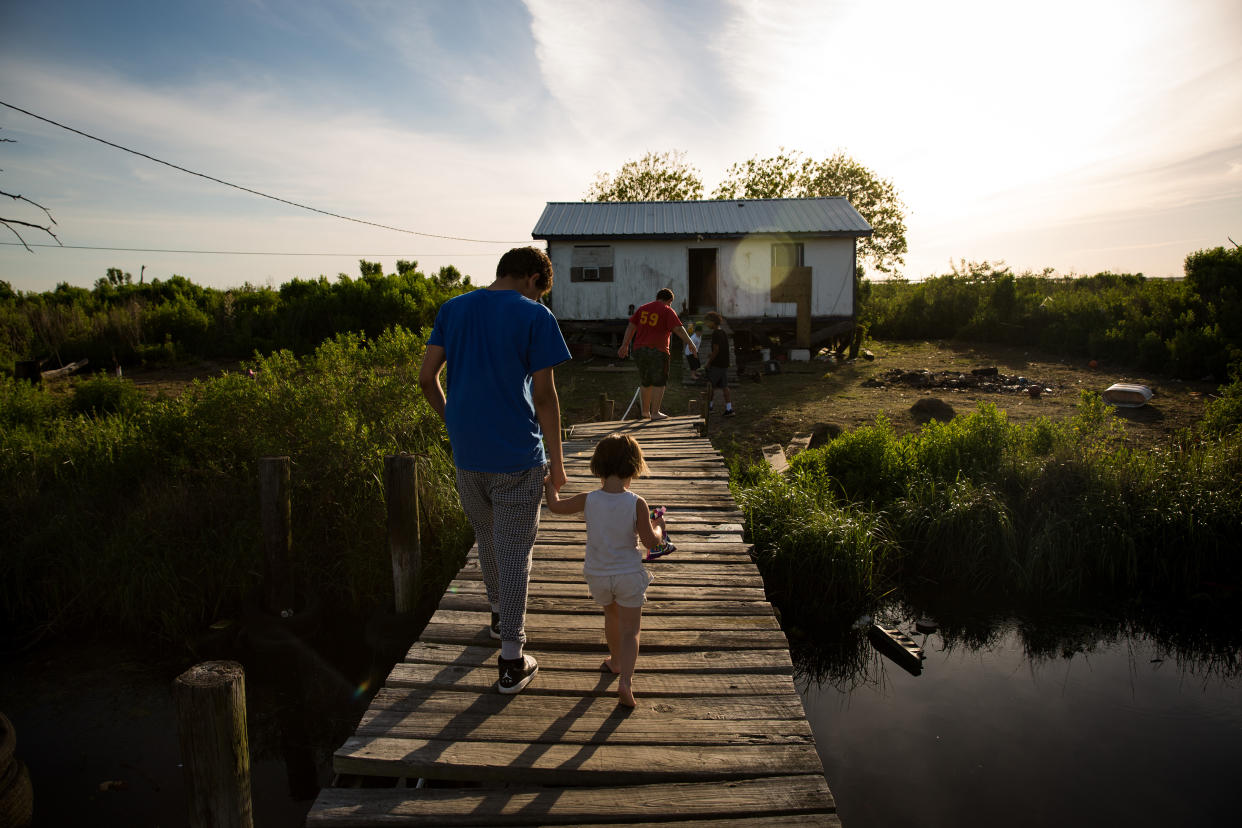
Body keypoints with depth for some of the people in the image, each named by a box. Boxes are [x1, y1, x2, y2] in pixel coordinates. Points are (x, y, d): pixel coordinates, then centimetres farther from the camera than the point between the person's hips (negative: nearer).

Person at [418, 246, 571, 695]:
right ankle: (512, 661, 12)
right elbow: (544, 395, -11)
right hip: (518, 456, -5)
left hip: (466, 452, 5)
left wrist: (455, 422, 16)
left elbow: (426, 378, 4)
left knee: (486, 539, 24)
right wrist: (557, 459, -2)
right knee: (514, 552, 5)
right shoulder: (535, 316, -10)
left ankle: (500, 615, 46)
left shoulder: (452, 309, 5)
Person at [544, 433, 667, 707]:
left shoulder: (588, 500, -12)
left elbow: (555, 506, 3)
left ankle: (616, 661, 46)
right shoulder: (637, 504, -19)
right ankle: (625, 680, -8)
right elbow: (651, 542, -15)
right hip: (629, 575, -3)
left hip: (597, 575, 3)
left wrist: (549, 485, 21)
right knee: (629, 630, 7)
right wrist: (658, 526, 6)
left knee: (611, 615, 28)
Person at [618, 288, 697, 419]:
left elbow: (631, 326, 10)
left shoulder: (643, 308, 14)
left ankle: (645, 410, 27)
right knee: (659, 383, 2)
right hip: (658, 351, -6)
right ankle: (655, 413, -1)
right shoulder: (668, 311, -4)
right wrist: (690, 344, -8)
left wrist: (625, 345, 11)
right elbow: (678, 329, -13)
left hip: (640, 350, 6)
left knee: (645, 382, 18)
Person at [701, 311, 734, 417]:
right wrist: (711, 354, 16)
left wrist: (709, 361, -8)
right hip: (725, 364, 8)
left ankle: (709, 405, 12)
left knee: (710, 385, 4)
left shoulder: (716, 334, -14)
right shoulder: (724, 333, 13)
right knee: (724, 386, 6)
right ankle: (729, 409, 3)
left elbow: (716, 350, -17)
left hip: (716, 364, -8)